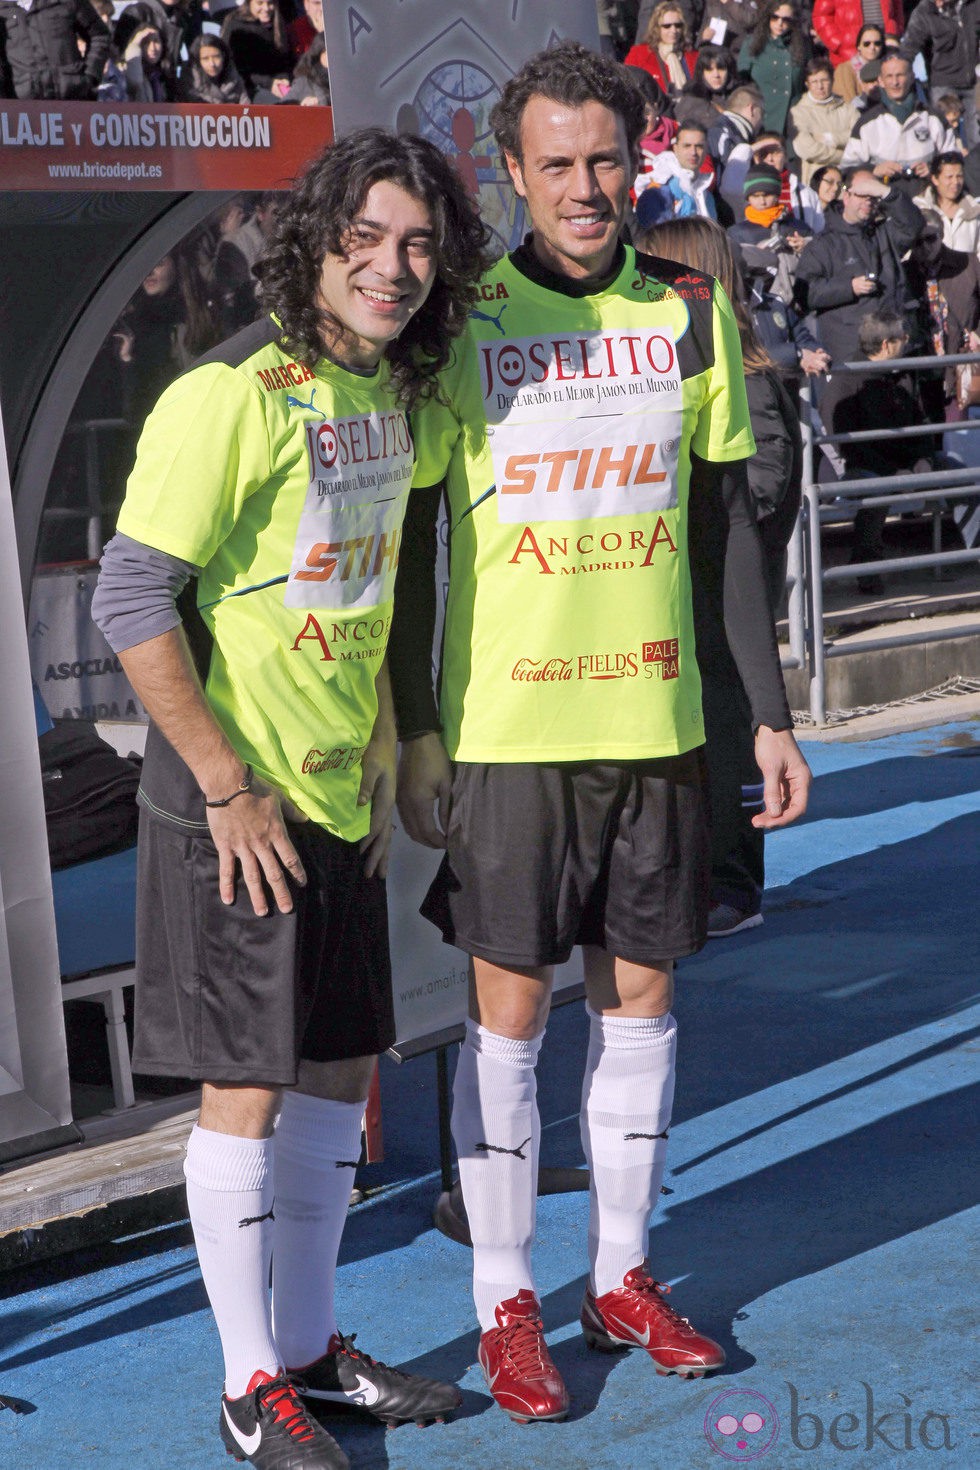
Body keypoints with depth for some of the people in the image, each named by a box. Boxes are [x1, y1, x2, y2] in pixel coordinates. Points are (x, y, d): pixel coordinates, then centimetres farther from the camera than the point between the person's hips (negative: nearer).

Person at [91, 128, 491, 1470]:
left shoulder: (385, 390, 9)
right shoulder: (233, 396, -17)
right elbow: (131, 602, -19)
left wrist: (380, 753, 16)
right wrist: (228, 787, -18)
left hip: (342, 802, 8)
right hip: (236, 808, -8)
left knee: (339, 1072, 14)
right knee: (246, 1089, 0)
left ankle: (312, 1348, 29)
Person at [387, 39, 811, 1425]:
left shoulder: (689, 309, 5)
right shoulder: (460, 321, -3)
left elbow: (726, 519, 9)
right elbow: (412, 537, 0)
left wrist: (771, 713, 6)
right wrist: (414, 730, -5)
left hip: (657, 720, 3)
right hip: (505, 726, -3)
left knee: (640, 999, 10)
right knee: (509, 1010, 3)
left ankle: (620, 1278, 24)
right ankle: (505, 1302, 16)